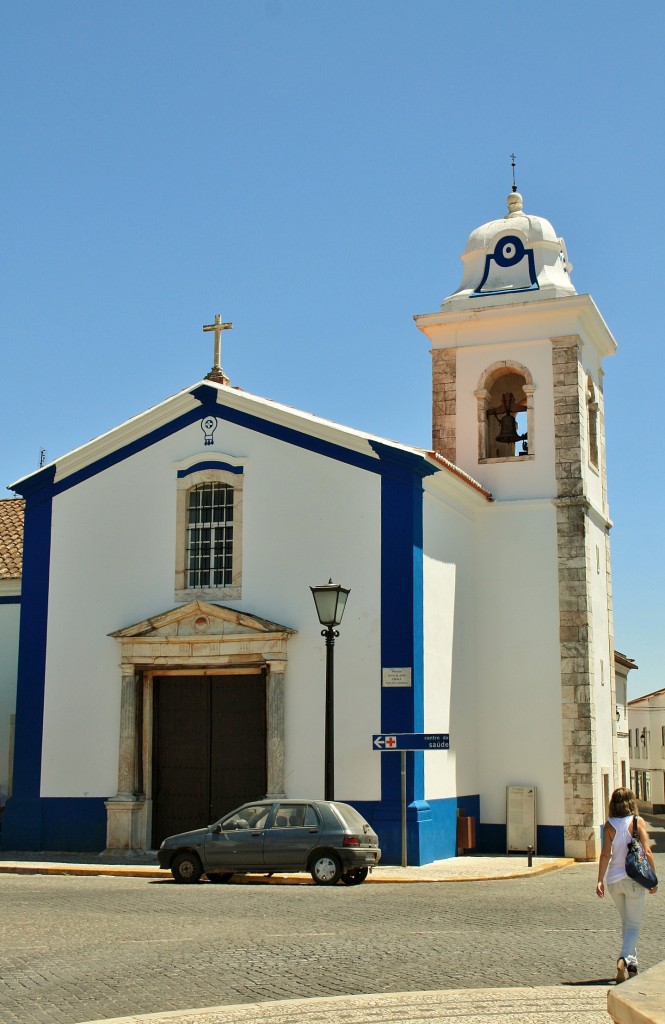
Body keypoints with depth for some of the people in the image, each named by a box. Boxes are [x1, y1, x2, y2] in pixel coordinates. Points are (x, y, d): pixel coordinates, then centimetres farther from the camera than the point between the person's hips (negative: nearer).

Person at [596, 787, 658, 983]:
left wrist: (600, 880, -5)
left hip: (614, 880, 3)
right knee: (633, 925, 2)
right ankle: (624, 959, -20)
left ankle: (631, 964, 24)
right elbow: (647, 852, -9)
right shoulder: (637, 821, -6)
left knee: (626, 923, 20)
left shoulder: (609, 824, -1)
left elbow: (605, 854, -7)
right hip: (634, 879, -3)